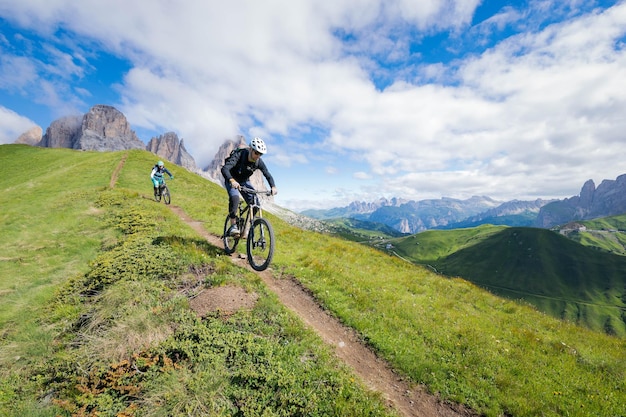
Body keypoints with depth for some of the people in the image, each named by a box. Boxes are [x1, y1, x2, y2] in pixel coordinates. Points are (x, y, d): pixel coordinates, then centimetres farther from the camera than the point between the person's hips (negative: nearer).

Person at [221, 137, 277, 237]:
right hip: (232, 181, -4)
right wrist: (232, 181, -61)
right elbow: (224, 169, -41)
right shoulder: (239, 155, -31)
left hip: (244, 181, 4)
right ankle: (233, 226, -22)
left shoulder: (259, 162, -18)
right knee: (235, 197, -33)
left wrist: (273, 187, -31)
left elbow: (268, 175, -12)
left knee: (254, 202, -13)